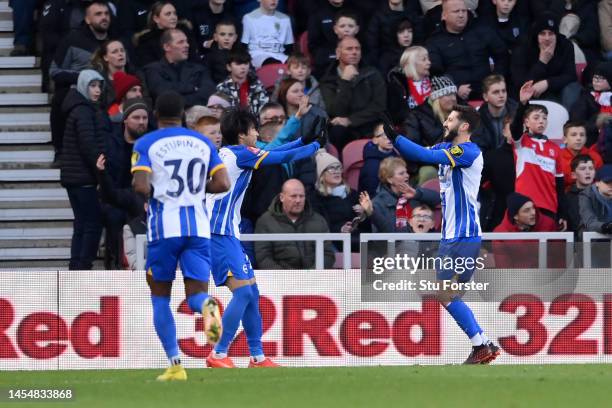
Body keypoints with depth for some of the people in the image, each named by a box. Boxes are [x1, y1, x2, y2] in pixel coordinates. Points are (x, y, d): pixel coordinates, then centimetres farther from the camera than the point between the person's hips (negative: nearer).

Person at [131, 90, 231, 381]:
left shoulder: (146, 144, 0)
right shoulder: (202, 143, 10)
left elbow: (141, 187, -13)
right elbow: (223, 184, 2)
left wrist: (152, 191, 10)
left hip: (164, 226, -2)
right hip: (198, 226, 2)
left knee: (160, 297, 12)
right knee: (196, 292, 2)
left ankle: (175, 365, 5)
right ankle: (207, 306, -37)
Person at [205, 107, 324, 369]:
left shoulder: (229, 153, 18)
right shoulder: (239, 154, -10)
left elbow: (273, 153, 28)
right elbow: (283, 158, -6)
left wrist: (305, 140, 23)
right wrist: (315, 146, 9)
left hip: (226, 234, 10)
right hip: (219, 234, -10)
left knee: (251, 292, 12)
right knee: (243, 291, -17)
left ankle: (257, 357, 15)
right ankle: (218, 355, -17)